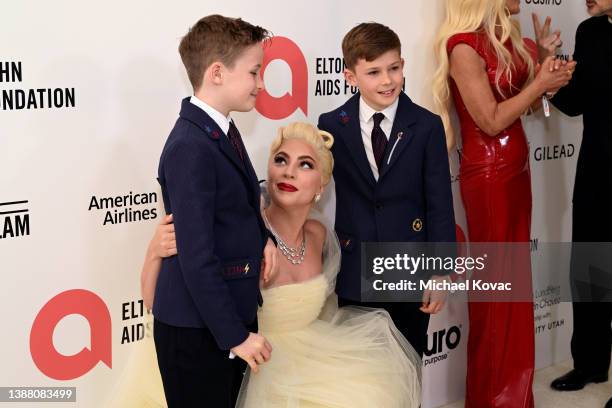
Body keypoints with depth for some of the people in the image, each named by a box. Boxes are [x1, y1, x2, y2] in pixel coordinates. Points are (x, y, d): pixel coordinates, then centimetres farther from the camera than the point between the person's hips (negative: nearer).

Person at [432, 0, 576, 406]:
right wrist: (539, 83, -12)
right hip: (488, 178, -8)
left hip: (516, 172, 8)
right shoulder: (464, 45, -17)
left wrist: (549, 71, 0)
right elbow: (491, 121, -19)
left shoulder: (505, 38, 9)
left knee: (516, 282, 14)